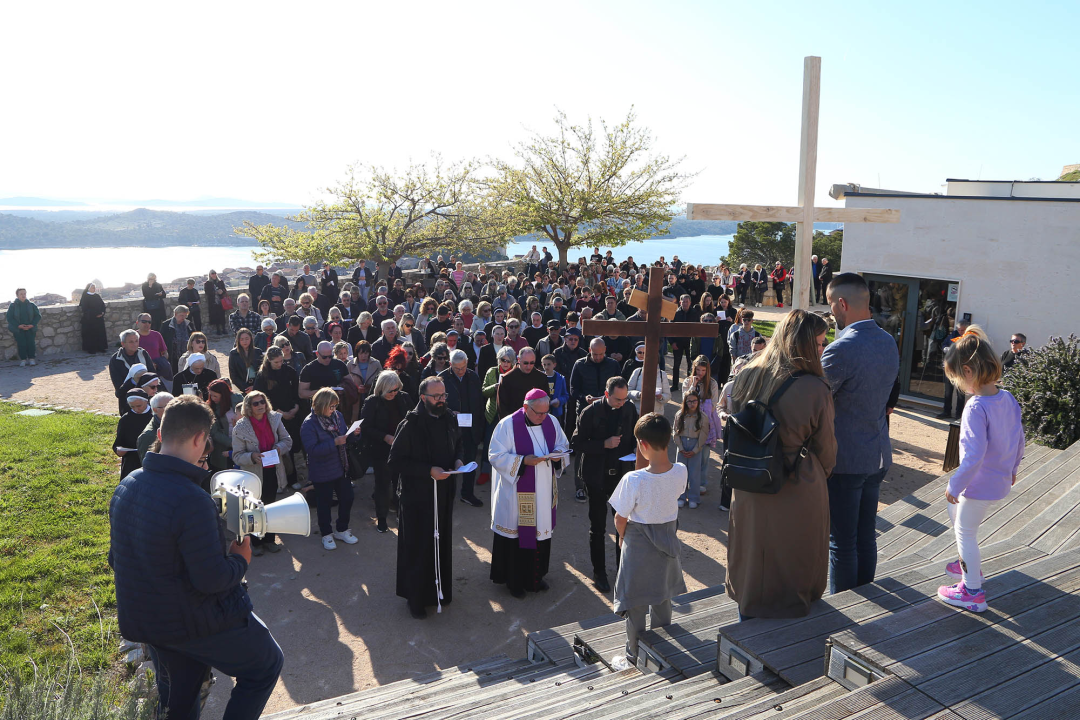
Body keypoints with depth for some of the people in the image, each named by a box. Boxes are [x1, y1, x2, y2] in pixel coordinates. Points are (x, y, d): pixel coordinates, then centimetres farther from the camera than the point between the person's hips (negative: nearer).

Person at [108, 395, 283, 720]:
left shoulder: (125, 486, -3)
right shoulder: (191, 500, -30)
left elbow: (116, 559, 8)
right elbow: (213, 580, -27)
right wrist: (241, 559, -8)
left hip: (141, 618, 8)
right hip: (195, 623, -8)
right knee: (266, 665, 14)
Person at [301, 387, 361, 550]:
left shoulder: (337, 416, 0)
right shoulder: (309, 424, -19)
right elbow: (312, 449, -25)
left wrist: (352, 434, -9)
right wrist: (335, 442, -30)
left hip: (341, 468, 6)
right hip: (322, 473, -6)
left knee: (347, 498, 13)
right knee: (324, 502, 11)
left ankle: (342, 530, 34)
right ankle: (326, 534, 30)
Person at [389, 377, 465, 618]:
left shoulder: (449, 420, 0)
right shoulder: (410, 425, -17)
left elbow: (457, 445, 18)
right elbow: (395, 462, -16)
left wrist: (458, 460, -3)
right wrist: (429, 471, -23)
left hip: (444, 494, 5)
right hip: (417, 496, -5)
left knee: (442, 543, 15)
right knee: (418, 547, 5)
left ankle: (440, 590, 33)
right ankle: (415, 598, 22)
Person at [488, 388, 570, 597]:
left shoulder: (551, 422, 1)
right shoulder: (508, 425, -15)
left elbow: (563, 445, 14)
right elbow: (496, 456, -14)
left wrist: (558, 453, -10)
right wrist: (523, 461, -25)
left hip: (544, 493, 5)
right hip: (516, 494, -5)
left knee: (541, 530, 13)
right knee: (516, 533, 3)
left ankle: (536, 576, 31)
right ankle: (513, 580, 21)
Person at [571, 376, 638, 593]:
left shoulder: (629, 409, -3)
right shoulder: (590, 413, -15)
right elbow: (576, 443, -13)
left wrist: (634, 452, -7)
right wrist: (604, 444, -23)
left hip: (622, 473, 3)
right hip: (598, 476, -3)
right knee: (598, 527, 8)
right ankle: (599, 573, 23)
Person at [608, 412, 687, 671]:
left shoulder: (633, 480, -30)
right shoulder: (680, 472, -17)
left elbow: (621, 518, -16)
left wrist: (622, 536, 2)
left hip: (639, 545, -5)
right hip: (668, 540, 5)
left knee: (636, 604, 13)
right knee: (663, 596, 25)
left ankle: (634, 657, 28)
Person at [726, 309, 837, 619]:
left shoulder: (746, 377, -6)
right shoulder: (815, 388, -19)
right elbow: (825, 448, -7)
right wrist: (818, 476, 13)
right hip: (797, 492, -4)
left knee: (753, 556, 22)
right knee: (793, 563, 16)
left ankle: (748, 617, 39)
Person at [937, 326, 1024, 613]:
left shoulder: (975, 408, -28)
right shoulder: (1008, 398, -3)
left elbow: (973, 456, -28)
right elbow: (1019, 438, 9)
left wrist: (954, 485, -16)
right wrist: (1012, 468, 24)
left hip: (979, 485, -8)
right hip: (1001, 481, 8)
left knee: (965, 533, 9)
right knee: (955, 512, 27)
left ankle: (972, 592, 20)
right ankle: (969, 565, 41)